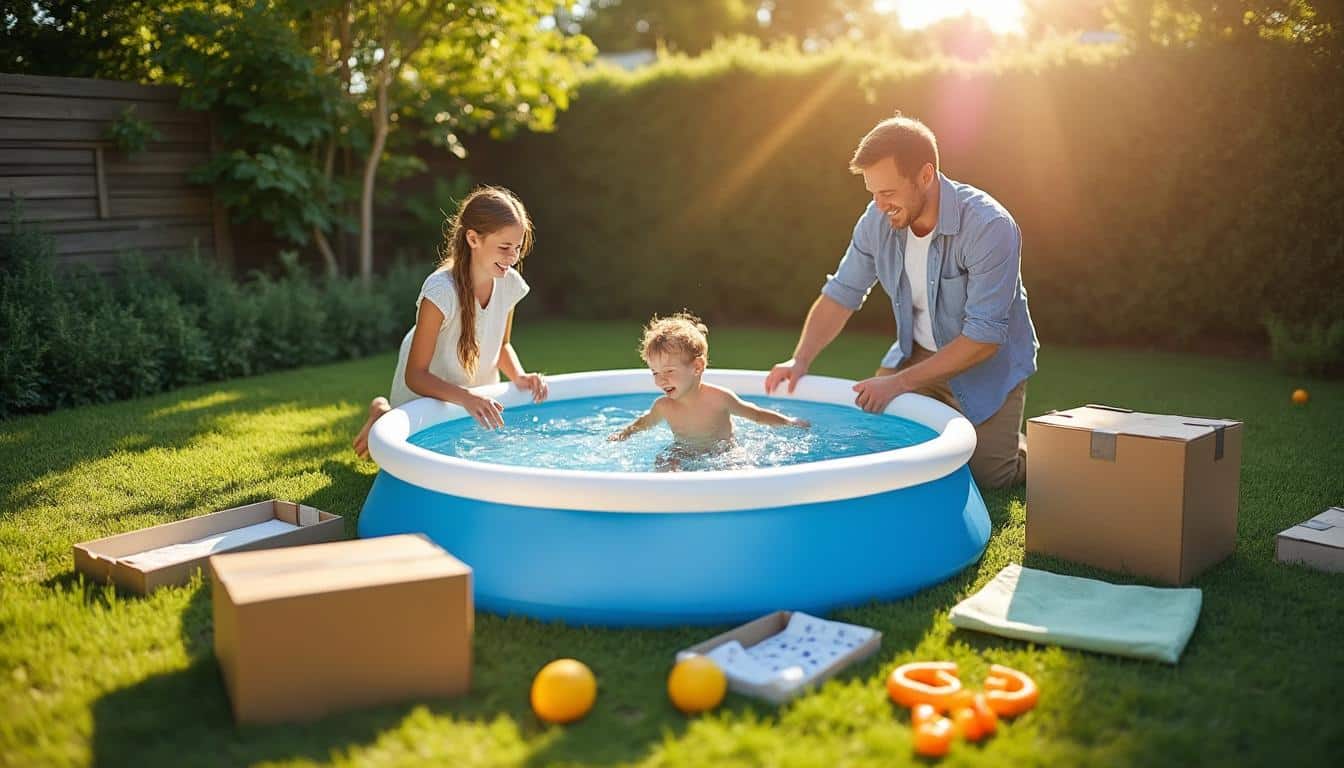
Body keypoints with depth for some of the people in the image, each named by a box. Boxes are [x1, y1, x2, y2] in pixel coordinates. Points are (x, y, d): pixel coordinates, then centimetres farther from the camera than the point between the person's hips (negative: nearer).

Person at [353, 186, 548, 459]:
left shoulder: (510, 284, -17)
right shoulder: (441, 291, -34)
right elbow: (415, 376, -31)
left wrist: (519, 376, -17)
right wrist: (465, 398, -46)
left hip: (475, 398, 6)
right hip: (423, 395, -5)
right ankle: (383, 414, 25)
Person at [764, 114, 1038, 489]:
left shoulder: (990, 227, -31)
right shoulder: (878, 219, -14)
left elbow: (983, 338, -30)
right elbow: (840, 295, -4)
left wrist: (900, 382, -31)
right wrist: (800, 361, -19)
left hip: (988, 362, -5)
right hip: (917, 354, 5)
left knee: (987, 475, -9)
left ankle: (1040, 444, 24)